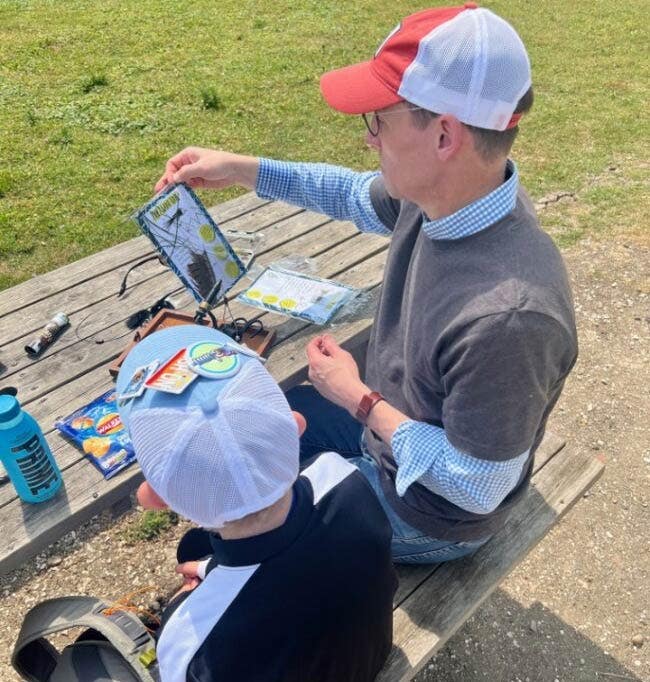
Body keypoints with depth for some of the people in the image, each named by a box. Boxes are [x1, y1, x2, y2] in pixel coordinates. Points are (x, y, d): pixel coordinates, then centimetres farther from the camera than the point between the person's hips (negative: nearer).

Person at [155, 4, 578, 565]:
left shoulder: (509, 315, -42)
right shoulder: (443, 192, -17)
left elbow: (477, 490, -30)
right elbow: (353, 195, 5)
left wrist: (357, 398, -21)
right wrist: (241, 170, -2)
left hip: (427, 510, -7)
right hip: (388, 421, 7)